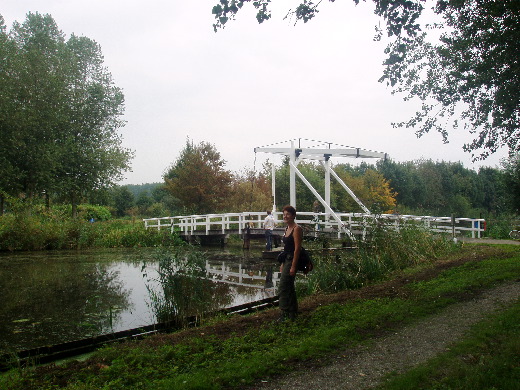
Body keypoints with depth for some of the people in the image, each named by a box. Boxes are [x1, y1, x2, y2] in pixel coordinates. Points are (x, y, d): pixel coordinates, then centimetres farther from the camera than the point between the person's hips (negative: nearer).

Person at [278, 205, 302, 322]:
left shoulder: (297, 229, -14)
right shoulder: (287, 228, 14)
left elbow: (297, 248, -19)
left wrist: (293, 266, -22)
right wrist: (282, 264, 19)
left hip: (292, 260, -10)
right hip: (286, 259, 10)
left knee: (283, 288, -9)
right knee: (289, 287, 15)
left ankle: (284, 314, -4)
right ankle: (293, 313, 25)